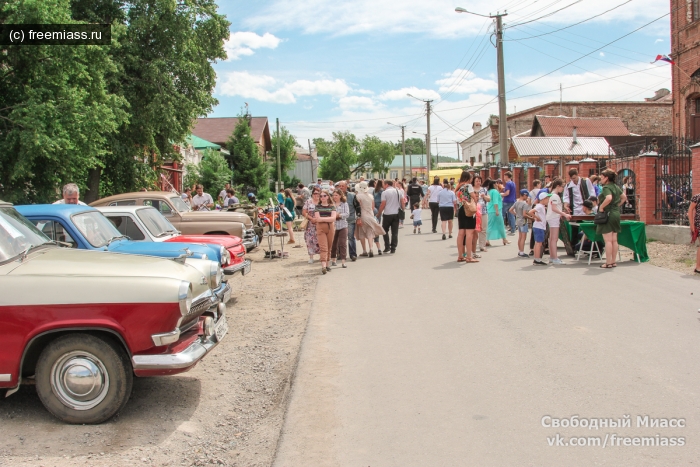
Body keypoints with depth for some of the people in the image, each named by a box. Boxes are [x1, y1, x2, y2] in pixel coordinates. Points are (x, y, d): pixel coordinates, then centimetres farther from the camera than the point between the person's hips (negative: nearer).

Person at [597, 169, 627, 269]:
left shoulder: (606, 187, -15)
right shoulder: (616, 187, 12)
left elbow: (609, 198, -33)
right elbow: (624, 198, 21)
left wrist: (601, 206, -21)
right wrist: (617, 205, 17)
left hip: (607, 214, -8)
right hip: (616, 214, 9)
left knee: (608, 240, -5)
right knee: (614, 240, 11)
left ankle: (608, 263, -2)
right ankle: (613, 261, 17)